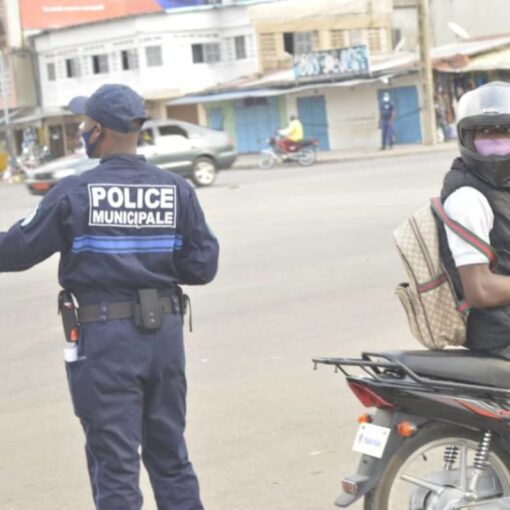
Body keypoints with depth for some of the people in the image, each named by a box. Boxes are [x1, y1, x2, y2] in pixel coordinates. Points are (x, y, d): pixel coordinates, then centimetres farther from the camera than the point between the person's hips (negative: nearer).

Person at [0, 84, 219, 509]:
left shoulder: (75, 194, -11)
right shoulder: (177, 191, -1)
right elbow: (203, 265, 1)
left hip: (104, 335, -4)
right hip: (165, 330, 4)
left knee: (115, 464, 3)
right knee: (171, 457, 17)